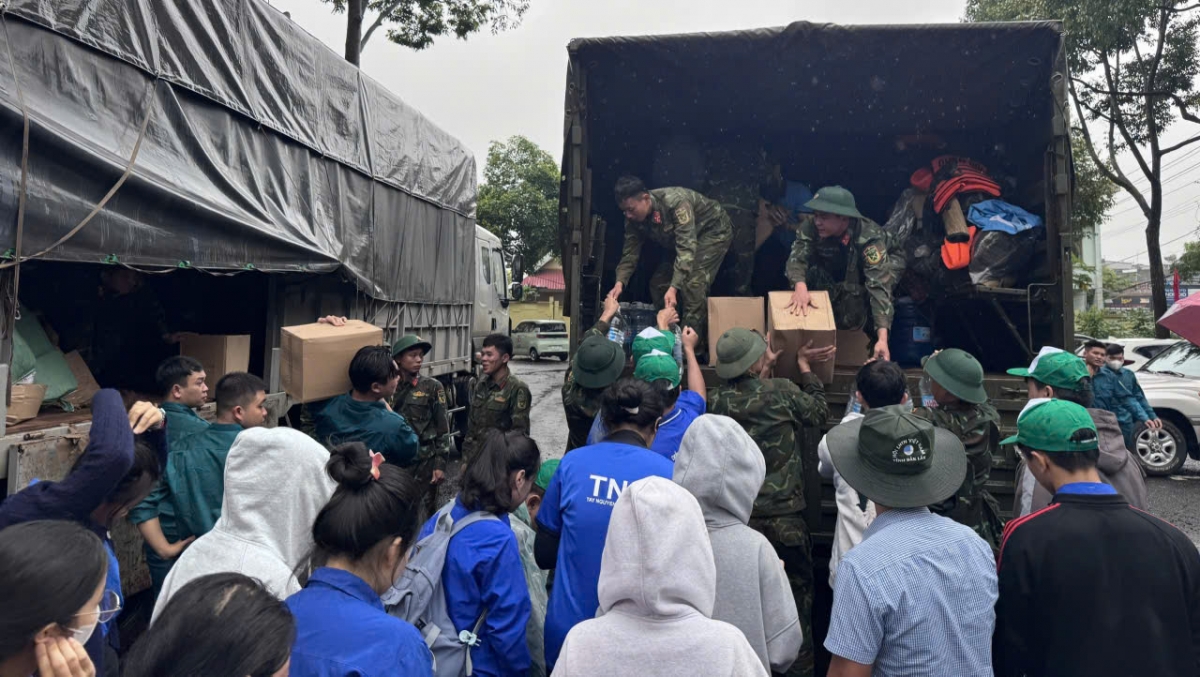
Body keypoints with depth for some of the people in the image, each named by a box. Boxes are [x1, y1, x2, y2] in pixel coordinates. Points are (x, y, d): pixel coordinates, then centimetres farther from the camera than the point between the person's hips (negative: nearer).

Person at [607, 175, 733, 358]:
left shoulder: (675, 202, -38)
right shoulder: (634, 218, -15)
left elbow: (686, 248, -43)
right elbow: (630, 253, -12)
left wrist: (674, 288, -52)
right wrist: (620, 282, -31)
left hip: (714, 231, -8)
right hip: (682, 239, 8)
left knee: (693, 283, -24)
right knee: (658, 283, 1)